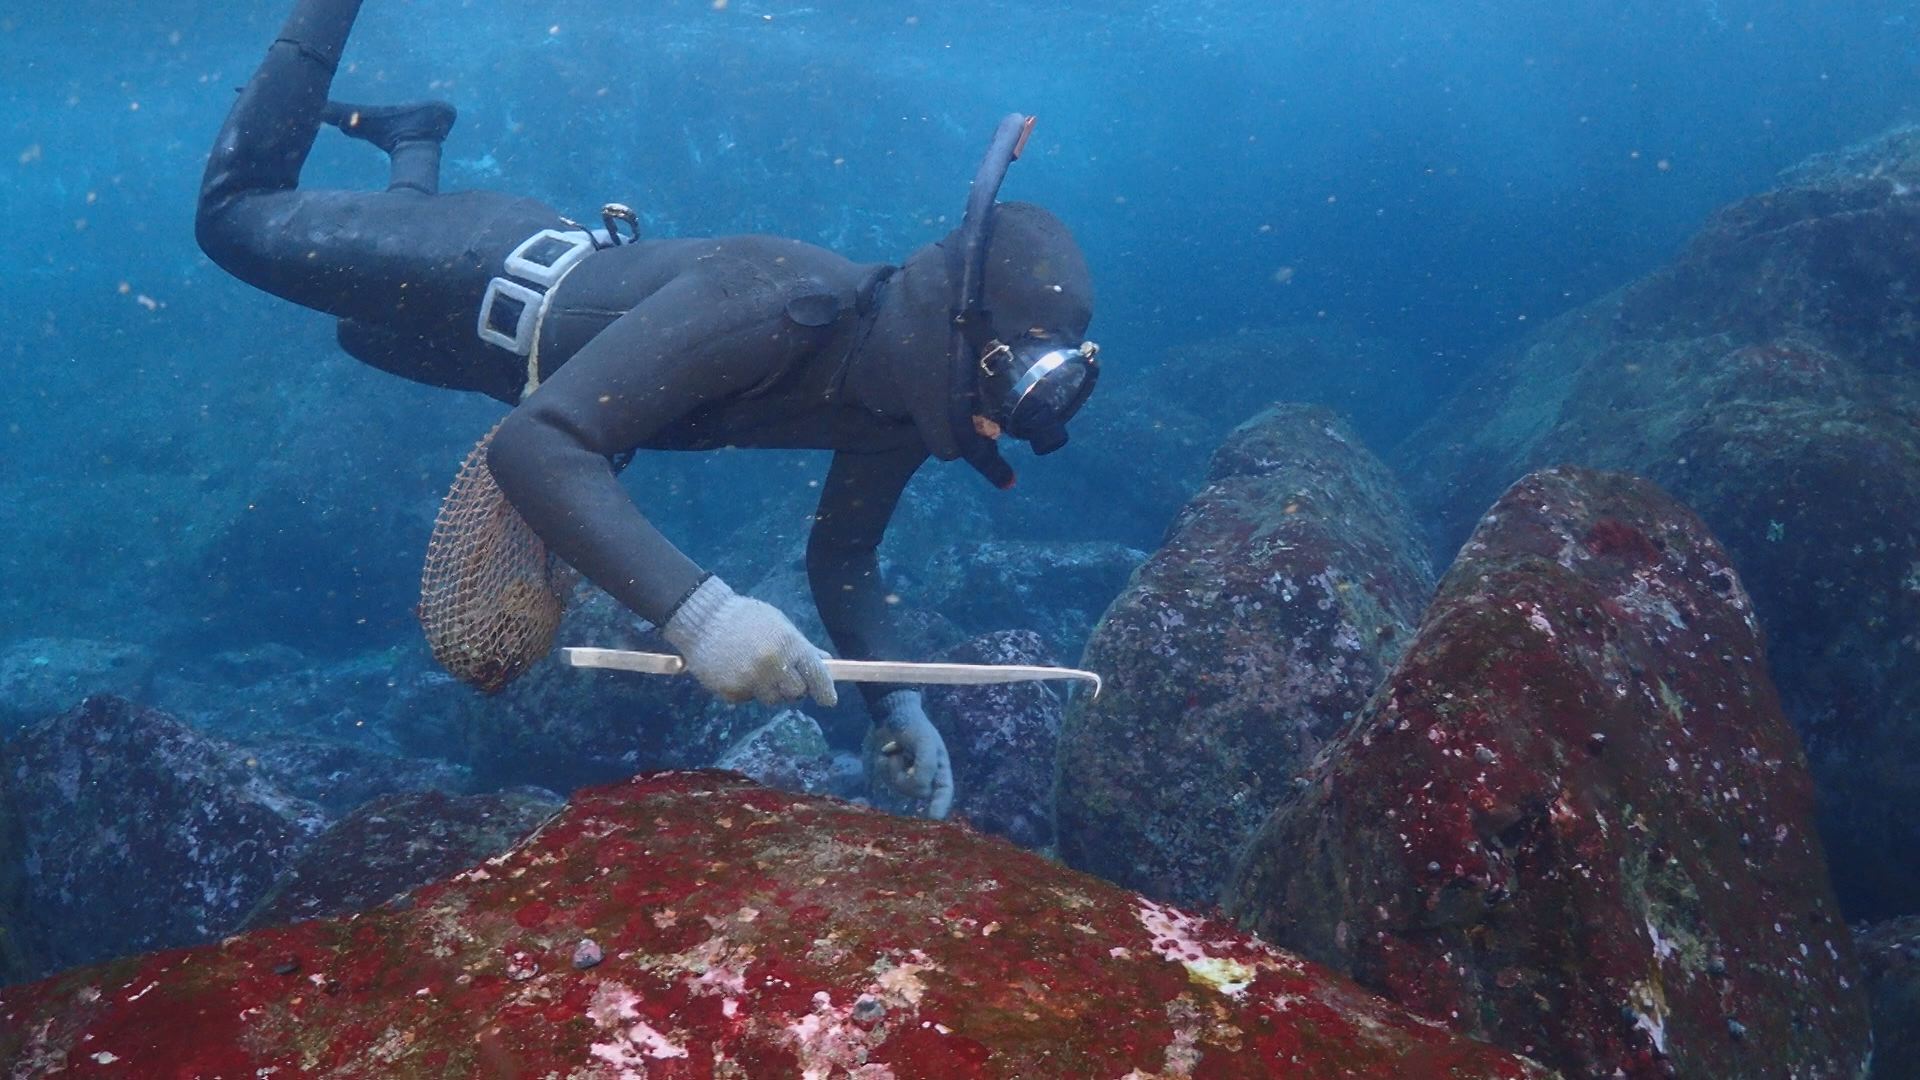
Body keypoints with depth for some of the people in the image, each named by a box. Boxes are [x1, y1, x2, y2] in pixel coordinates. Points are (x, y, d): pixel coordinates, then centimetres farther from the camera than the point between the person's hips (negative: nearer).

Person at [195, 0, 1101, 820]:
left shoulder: (901, 407, -21)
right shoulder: (770, 303, -45)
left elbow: (842, 558, -8)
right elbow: (533, 445, -51)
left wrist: (897, 702, -24)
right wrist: (695, 609, -62)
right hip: (490, 269, -6)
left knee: (377, 338, 35)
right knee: (239, 216, 17)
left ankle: (416, 142, 51)